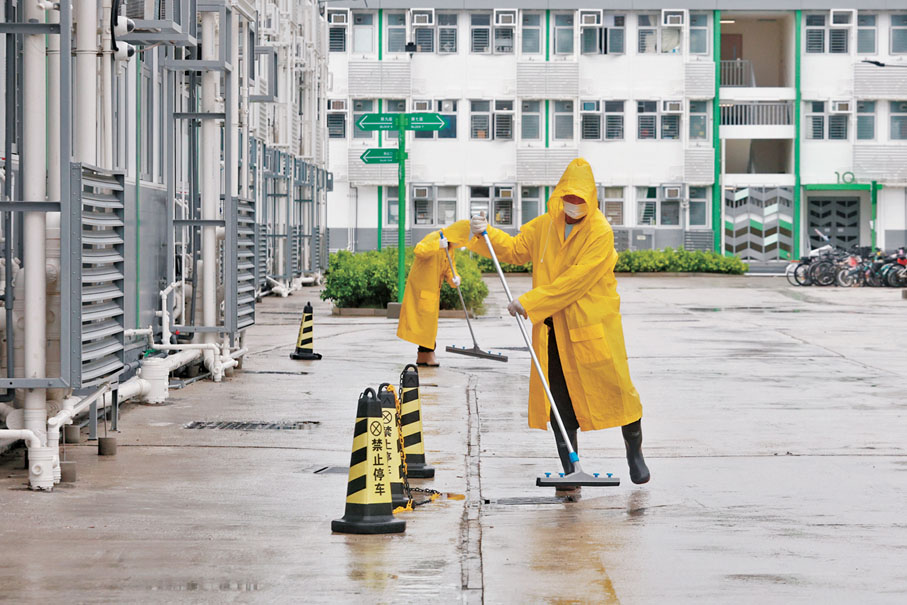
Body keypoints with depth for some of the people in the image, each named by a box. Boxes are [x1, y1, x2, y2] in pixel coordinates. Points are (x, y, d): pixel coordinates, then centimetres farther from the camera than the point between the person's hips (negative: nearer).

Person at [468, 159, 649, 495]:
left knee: (615, 387, 1)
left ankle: (634, 450, 28)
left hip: (593, 326, -4)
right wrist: (486, 234, -2)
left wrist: (531, 302, -21)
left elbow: (576, 281, -20)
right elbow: (515, 249, 17)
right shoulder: (545, 226, 6)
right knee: (560, 402, 4)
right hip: (553, 330, 4)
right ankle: (570, 474, 12)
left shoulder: (601, 233, -14)